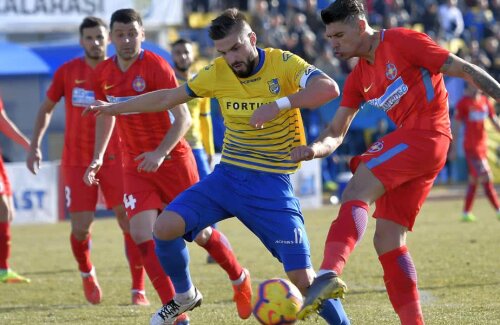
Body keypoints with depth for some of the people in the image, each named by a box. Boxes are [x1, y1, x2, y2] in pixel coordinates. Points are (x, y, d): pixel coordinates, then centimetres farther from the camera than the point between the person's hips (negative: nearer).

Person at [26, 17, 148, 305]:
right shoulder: (67, 72, -1)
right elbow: (47, 108, 12)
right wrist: (35, 146, 5)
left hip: (114, 158, 0)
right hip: (77, 161, 0)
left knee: (130, 221, -9)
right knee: (81, 227, -4)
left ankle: (139, 290, 0)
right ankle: (87, 273, 28)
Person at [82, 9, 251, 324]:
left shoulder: (156, 67, -16)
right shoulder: (103, 73, 1)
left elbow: (183, 118, -18)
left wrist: (160, 153, -29)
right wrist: (98, 157, 13)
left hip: (173, 159, -4)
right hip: (135, 165, 4)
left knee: (200, 232, 4)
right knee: (141, 234, -14)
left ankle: (240, 279, 34)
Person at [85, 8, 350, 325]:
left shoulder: (283, 64, -13)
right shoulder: (217, 73, 0)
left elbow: (329, 88, -29)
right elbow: (168, 98, 12)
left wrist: (278, 104, -38)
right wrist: (113, 108, 17)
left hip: (272, 184, -4)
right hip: (227, 176, 4)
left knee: (302, 278, -14)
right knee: (165, 227, -14)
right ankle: (185, 296, 13)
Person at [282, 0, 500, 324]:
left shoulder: (402, 42, -4)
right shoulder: (359, 78, 18)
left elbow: (464, 70, -5)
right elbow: (336, 132, 15)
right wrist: (316, 148, -8)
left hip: (425, 134, -9)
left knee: (356, 193, -23)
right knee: (387, 240, 5)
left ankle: (329, 273, -43)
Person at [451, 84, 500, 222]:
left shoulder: (485, 101, 9)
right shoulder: (463, 103, -8)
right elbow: (456, 126, -5)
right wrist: (454, 148, -5)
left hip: (483, 145, 7)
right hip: (471, 146, -7)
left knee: (474, 179, 11)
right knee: (486, 178, -12)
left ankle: (466, 213, 18)